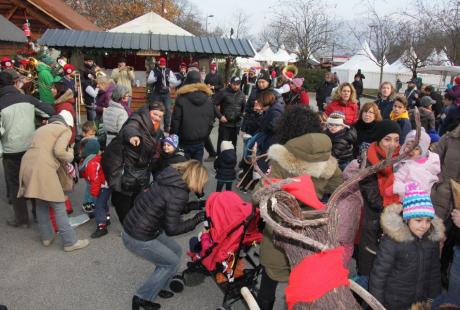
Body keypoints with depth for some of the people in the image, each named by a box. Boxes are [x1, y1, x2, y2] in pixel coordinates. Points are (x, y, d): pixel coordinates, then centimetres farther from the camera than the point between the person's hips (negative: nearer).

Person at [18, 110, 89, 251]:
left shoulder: (42, 128, 29)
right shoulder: (65, 130, 6)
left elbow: (40, 150, 18)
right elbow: (59, 151, -12)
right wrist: (70, 155, 8)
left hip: (27, 166, 8)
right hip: (43, 169, -8)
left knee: (41, 204, 22)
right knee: (59, 207, 1)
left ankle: (46, 237, 33)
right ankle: (70, 242, 8)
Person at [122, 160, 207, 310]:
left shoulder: (170, 179, 2)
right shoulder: (179, 193, -23)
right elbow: (171, 229, -19)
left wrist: (190, 207, 12)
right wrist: (196, 220, -10)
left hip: (134, 227, 8)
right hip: (138, 239, -8)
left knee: (176, 250, 19)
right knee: (172, 262, 10)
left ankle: (161, 286, 34)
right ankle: (142, 297, 17)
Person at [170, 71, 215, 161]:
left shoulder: (181, 98, -11)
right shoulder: (207, 98, 2)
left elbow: (176, 120, -9)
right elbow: (211, 119, 5)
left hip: (185, 140, -4)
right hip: (200, 140, 4)